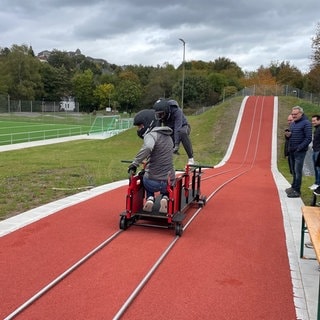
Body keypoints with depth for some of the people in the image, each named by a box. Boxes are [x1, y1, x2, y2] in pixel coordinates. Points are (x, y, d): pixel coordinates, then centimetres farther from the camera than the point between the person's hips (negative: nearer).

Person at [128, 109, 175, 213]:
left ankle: (150, 199, 11)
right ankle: (164, 198, 11)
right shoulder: (168, 136, 14)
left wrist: (135, 163, -23)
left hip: (153, 183, -4)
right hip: (169, 182, 4)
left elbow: (147, 148, -32)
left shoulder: (151, 134, -10)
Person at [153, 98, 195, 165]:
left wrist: (177, 144, -49)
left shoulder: (176, 110, -33)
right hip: (171, 130, 5)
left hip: (182, 126, -4)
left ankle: (190, 158, -33)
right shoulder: (158, 114, -19)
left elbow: (178, 128, -41)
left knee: (182, 132, -40)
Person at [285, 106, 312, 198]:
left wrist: (299, 148, -18)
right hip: (292, 151, 7)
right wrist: (288, 135, -1)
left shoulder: (306, 123, -9)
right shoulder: (292, 123, 14)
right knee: (294, 170, 14)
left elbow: (309, 138, -13)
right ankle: (293, 187, 24)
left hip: (300, 151, -7)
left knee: (298, 171, -7)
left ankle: (297, 191, -3)